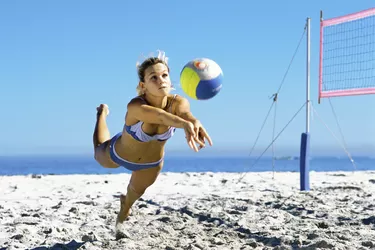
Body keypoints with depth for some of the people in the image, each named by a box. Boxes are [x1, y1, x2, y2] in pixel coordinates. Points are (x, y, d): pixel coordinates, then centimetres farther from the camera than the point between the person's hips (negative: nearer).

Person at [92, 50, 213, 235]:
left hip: (152, 162, 3)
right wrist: (184, 124, -86)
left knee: (138, 190, 33)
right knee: (99, 154, 32)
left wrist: (195, 123, -83)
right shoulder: (136, 106, -44)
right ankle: (102, 113, 60)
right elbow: (161, 116, -65)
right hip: (119, 154, -3)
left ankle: (125, 207, 71)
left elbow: (185, 113, -58)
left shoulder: (177, 102, -34)